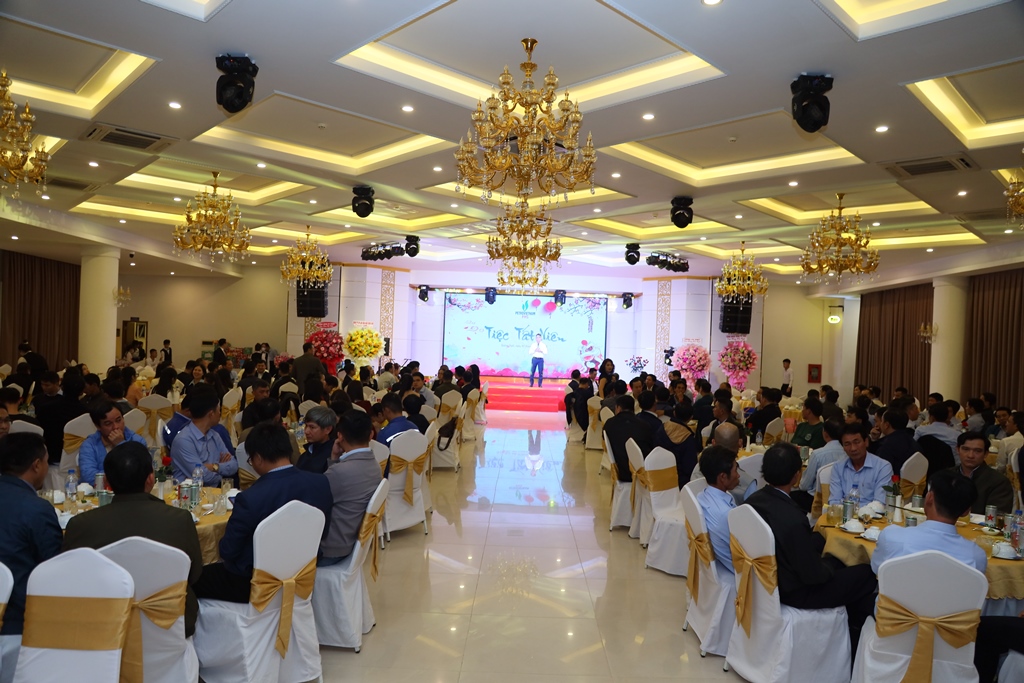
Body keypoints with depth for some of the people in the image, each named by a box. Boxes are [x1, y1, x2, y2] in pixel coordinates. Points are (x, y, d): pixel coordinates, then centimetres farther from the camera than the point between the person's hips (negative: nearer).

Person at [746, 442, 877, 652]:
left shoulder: (752, 501, -12)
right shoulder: (793, 519, -35)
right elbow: (813, 575, -23)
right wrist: (832, 562, -2)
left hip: (768, 577, 7)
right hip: (794, 593, -7)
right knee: (867, 574, 4)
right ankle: (855, 638, 28)